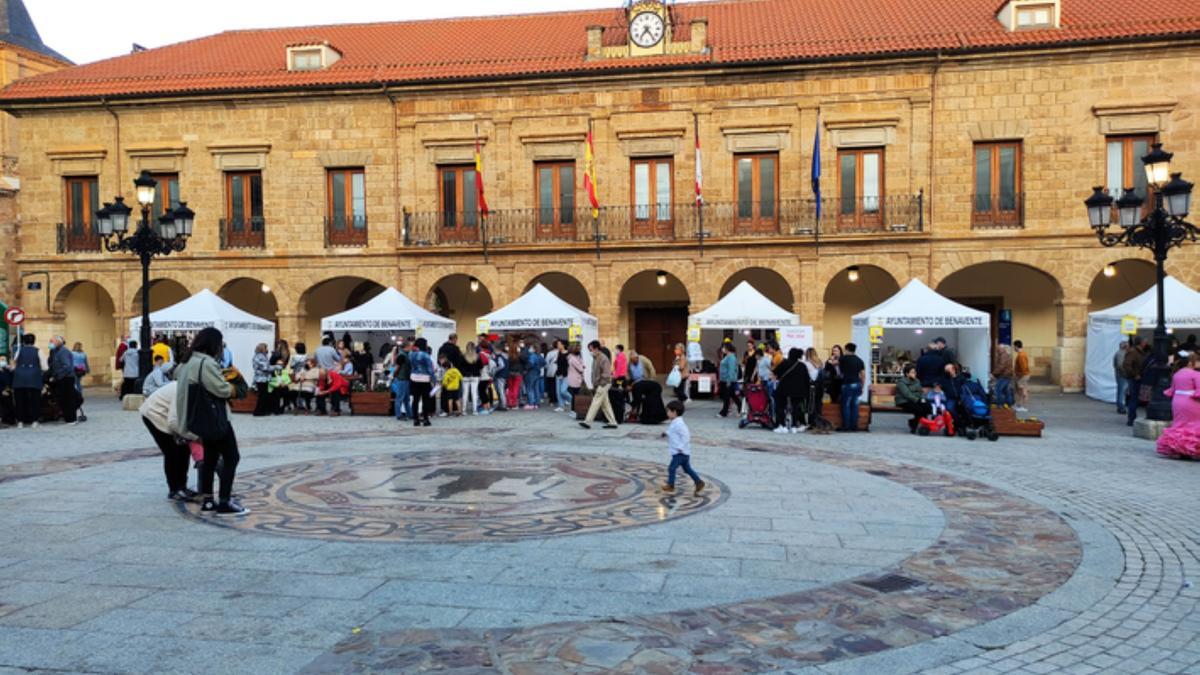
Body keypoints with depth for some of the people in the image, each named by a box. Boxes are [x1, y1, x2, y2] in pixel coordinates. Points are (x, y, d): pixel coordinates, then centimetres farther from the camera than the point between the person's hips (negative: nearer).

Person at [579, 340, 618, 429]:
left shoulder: (603, 359, -16)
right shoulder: (595, 358, 12)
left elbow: (606, 375, -20)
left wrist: (599, 385, -19)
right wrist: (594, 385, 12)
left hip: (603, 385, -9)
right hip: (598, 386, 9)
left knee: (595, 403, -9)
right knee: (605, 404, 10)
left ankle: (587, 422, -9)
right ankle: (612, 422, 14)